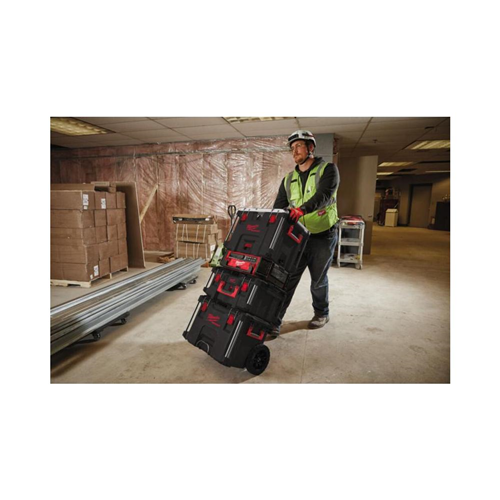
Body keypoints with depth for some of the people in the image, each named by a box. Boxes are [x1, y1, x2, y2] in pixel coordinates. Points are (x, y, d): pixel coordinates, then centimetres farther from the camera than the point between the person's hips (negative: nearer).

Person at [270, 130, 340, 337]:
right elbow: (278, 207, 4)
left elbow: (324, 194, -24)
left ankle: (322, 314, 36)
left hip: (323, 236, -3)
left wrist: (303, 208, -43)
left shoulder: (328, 169, -5)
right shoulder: (288, 179, 10)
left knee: (318, 280, 11)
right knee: (287, 279, -2)